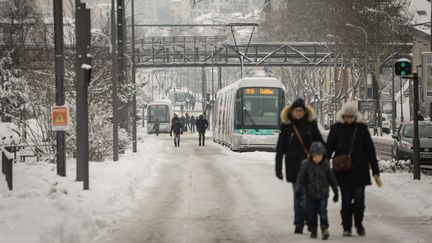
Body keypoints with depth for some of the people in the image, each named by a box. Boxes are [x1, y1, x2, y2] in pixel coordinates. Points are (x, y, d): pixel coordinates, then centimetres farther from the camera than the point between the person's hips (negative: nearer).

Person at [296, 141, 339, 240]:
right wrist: (298, 188, -18)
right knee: (311, 213, 6)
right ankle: (313, 230, 21)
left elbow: (332, 179, 6)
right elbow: (301, 177, -5)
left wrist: (336, 192, 10)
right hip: (310, 195, 1)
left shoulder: (326, 164, -3)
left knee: (322, 212, -12)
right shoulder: (306, 164, -7)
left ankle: (325, 229, -4)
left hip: (322, 194, -1)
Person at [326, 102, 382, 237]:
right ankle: (347, 227, 13)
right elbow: (329, 149, 6)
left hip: (360, 170, 0)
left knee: (359, 199, -5)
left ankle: (359, 224, 18)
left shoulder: (362, 128, 2)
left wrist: (376, 172, 4)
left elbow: (370, 150, 5)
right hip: (343, 171, 0)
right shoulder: (336, 128, 1)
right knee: (346, 200, -1)